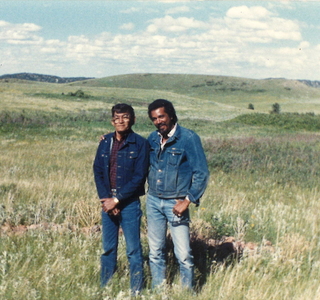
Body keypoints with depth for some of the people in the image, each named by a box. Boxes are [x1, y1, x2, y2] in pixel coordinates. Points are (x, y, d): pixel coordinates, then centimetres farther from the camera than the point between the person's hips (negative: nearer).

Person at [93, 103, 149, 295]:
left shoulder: (140, 144, -8)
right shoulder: (105, 142, 5)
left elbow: (139, 177, -12)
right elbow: (98, 171, 6)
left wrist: (117, 200, -13)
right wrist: (105, 199, -6)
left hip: (129, 204, -4)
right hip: (107, 202, 4)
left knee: (134, 249, 1)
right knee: (108, 248, 12)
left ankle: (136, 291, 10)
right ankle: (105, 288, 23)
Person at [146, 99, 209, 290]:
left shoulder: (189, 138, -11)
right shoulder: (153, 138, 6)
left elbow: (201, 173, -10)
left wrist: (187, 201, -14)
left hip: (176, 203, -5)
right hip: (153, 201, 5)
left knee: (183, 254, -6)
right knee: (156, 252, 11)